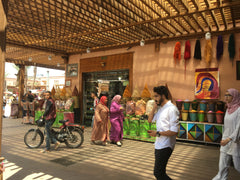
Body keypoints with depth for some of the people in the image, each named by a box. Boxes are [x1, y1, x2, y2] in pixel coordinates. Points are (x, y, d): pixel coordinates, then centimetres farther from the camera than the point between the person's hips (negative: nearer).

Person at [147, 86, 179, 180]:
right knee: (160, 172, 18)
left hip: (165, 146, -9)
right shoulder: (160, 108, 11)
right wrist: (154, 107, 5)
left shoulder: (171, 109, -17)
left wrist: (158, 133, -18)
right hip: (159, 145, 9)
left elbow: (174, 131, -21)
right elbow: (150, 120, 16)